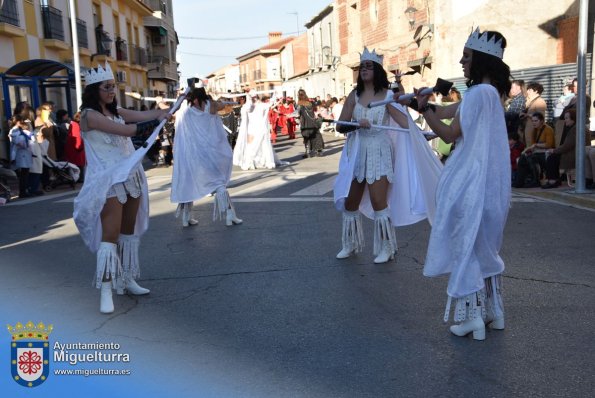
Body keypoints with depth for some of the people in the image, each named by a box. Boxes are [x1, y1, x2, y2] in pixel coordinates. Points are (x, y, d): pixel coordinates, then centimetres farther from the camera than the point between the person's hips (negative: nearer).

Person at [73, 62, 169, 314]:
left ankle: (127, 280, 21)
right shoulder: (89, 115, -12)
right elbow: (126, 130, -19)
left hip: (130, 176, 8)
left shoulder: (116, 112, 11)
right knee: (110, 235, -10)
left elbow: (146, 114, 3)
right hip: (108, 181, -8)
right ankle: (106, 291, -6)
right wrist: (159, 120, -14)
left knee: (129, 231, 11)